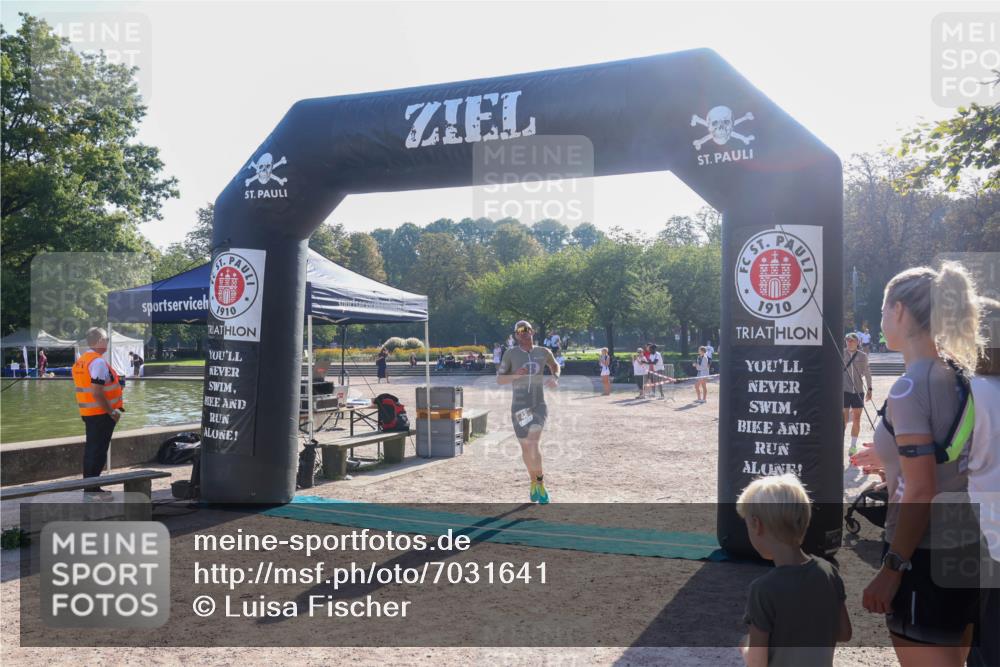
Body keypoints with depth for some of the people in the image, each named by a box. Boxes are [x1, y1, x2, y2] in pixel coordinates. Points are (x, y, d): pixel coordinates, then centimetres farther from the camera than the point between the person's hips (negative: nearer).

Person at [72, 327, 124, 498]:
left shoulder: (80, 361, 12)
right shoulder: (98, 361, -18)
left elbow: (86, 388, 17)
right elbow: (97, 392, -24)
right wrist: (111, 411, -18)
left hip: (88, 412, 9)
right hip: (101, 413, -9)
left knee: (91, 450, 16)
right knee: (98, 451, -4)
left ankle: (89, 488, 24)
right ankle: (92, 489, 0)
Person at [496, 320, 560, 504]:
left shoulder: (544, 352, 3)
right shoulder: (510, 353, -3)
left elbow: (555, 365, 25)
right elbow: (499, 379, -1)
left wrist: (555, 378, 5)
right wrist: (515, 375, -19)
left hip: (539, 406, 0)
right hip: (519, 407, 1)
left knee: (533, 444, -22)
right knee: (526, 447, 11)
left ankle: (540, 482, -1)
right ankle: (533, 482, 36)